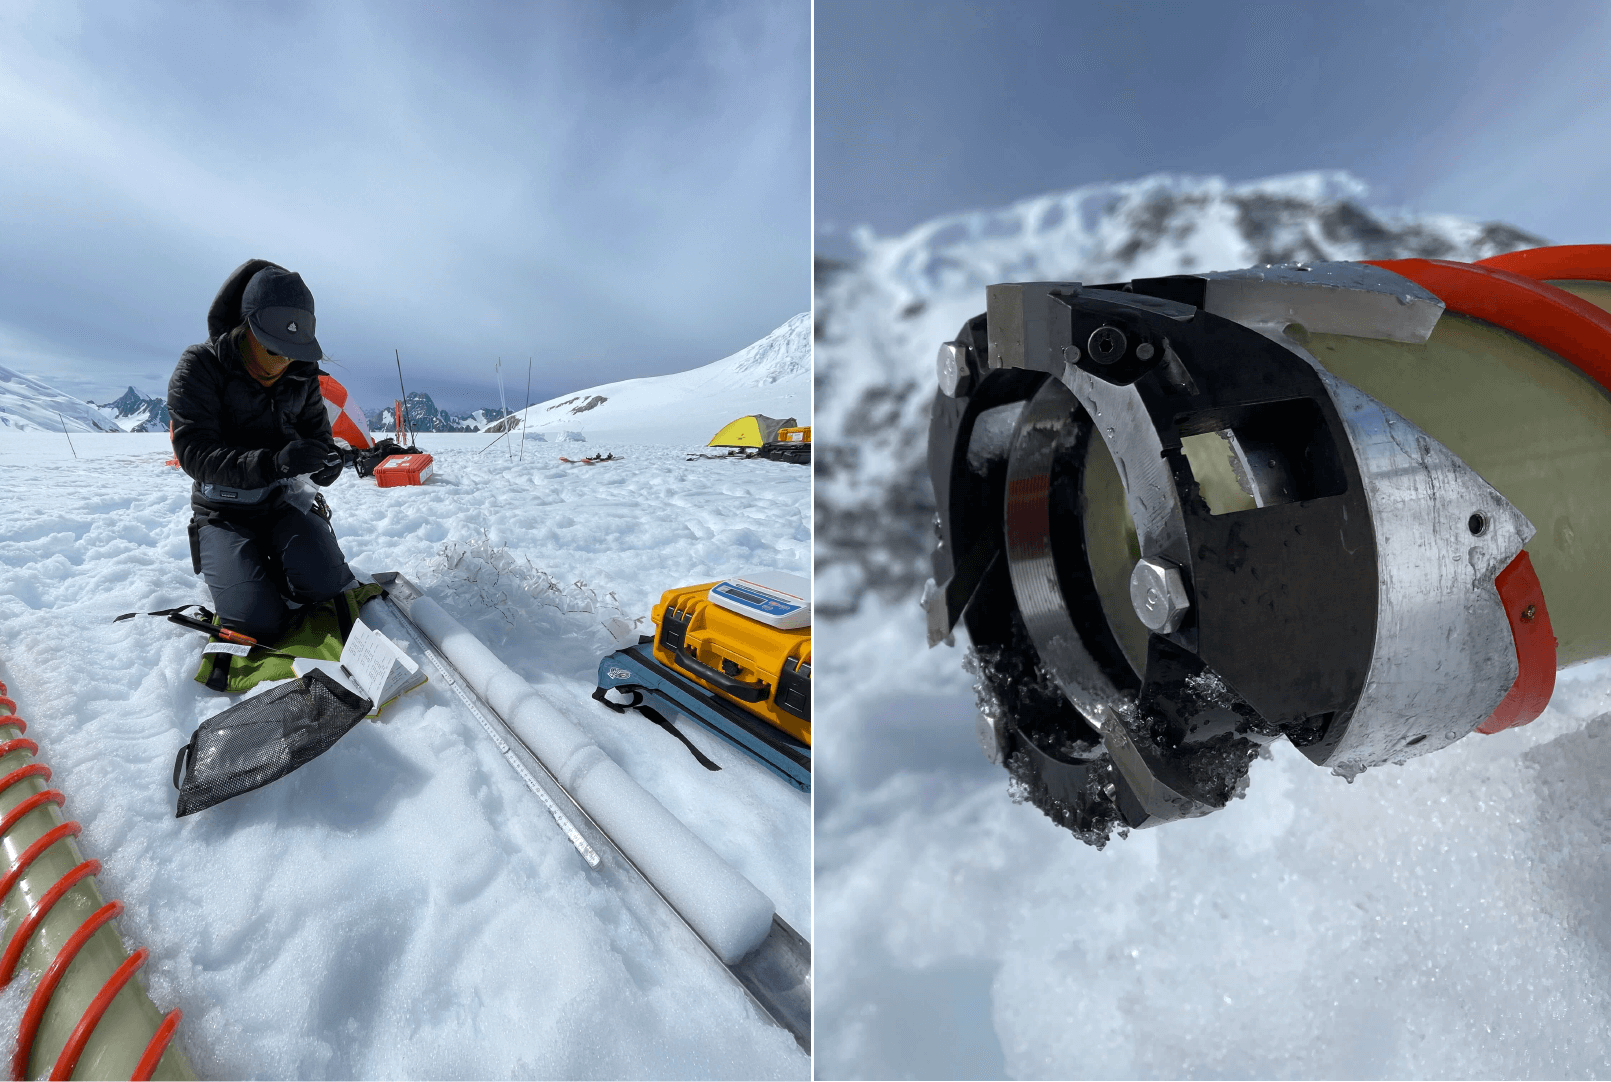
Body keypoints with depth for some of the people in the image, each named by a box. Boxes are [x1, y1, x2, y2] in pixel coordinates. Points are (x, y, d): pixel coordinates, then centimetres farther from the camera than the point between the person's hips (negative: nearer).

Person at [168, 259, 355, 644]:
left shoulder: (302, 374, 0)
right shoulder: (199, 368, -13)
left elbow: (317, 432, 8)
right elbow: (195, 453, -22)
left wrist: (325, 459, -18)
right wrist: (273, 462, -40)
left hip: (284, 500, 3)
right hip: (224, 510, -2)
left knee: (324, 583, -25)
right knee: (259, 620, -19)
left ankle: (279, 563, 12)